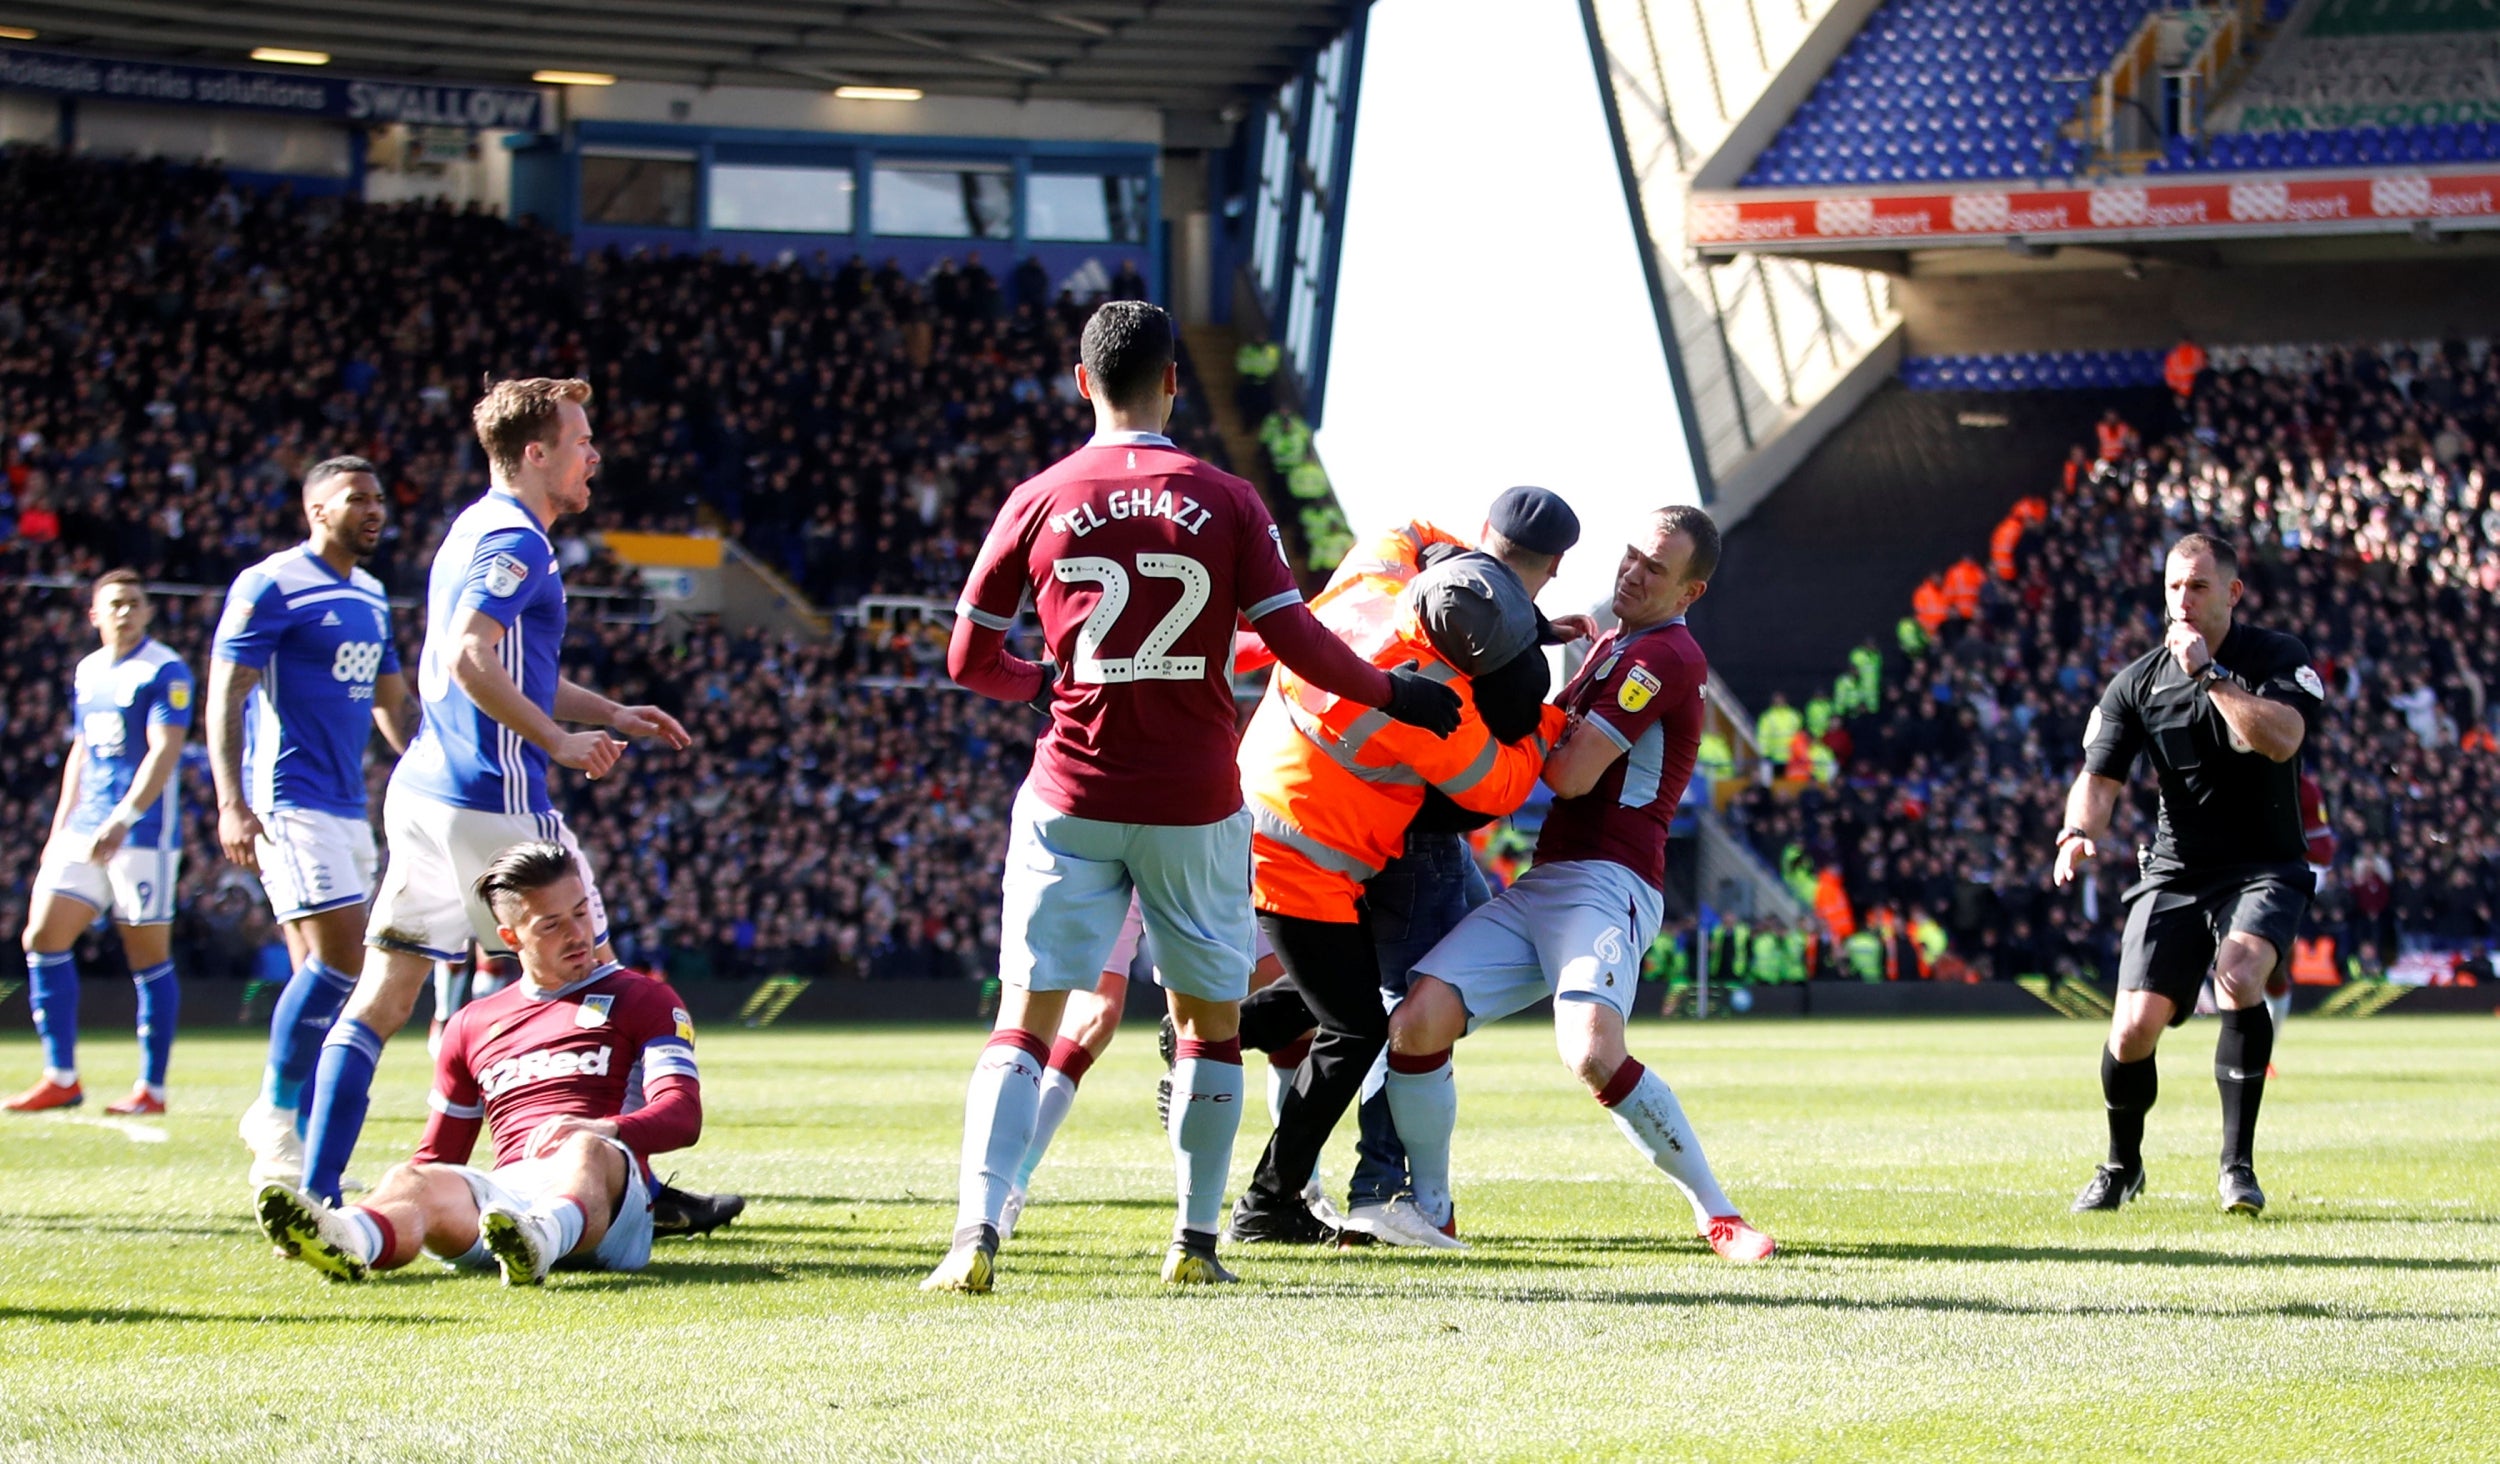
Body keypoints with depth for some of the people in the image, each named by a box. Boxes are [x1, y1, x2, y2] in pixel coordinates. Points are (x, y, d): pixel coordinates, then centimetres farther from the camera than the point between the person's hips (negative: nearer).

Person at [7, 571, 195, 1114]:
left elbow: (165, 751, -17)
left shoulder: (164, 671, -9)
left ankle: (152, 1087, 5)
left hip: (143, 834, -7)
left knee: (149, 956, -2)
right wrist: (59, 829, 19)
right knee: (43, 938, -1)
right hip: (85, 830, 7)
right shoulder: (87, 672, 14)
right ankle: (61, 1079, 5)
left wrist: (123, 820, -26)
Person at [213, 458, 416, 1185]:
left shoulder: (371, 597, 17)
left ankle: (286, 1150, 11)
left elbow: (390, 700, 27)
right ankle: (275, 1116, -5)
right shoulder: (271, 586, -7)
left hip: (348, 807, 8)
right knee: (340, 955, -17)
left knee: (322, 972, 6)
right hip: (290, 802, -8)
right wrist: (232, 804, -19)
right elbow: (225, 694, -11)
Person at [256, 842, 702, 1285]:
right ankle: (347, 1240, -67)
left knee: (588, 1150, -38)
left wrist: (603, 1130, -22)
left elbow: (683, 1115, 1)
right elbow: (438, 1155, 30)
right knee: (414, 1180, -30)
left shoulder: (643, 999, 18)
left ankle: (541, 1240, -74)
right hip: (505, 1193, 3)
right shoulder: (474, 1024, 30)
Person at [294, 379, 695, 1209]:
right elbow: (471, 662, -25)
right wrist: (559, 741, -16)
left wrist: (611, 714, 27)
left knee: (382, 999, 4)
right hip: (491, 803, -9)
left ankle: (316, 1194, -2)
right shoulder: (513, 541, -11)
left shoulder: (482, 529, 21)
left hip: (423, 792, 9)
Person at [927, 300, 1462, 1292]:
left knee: (1025, 1021, 0)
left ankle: (976, 1235, -14)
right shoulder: (1226, 503, -3)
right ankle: (1196, 1240, 15)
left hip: (1071, 800, 0)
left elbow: (969, 661, 4)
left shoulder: (1037, 504, -1)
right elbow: (1298, 644, -7)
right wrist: (1395, 695, 9)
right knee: (1210, 1022, 15)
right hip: (1194, 806, 0)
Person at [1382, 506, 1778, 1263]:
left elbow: (1571, 773, -12)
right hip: (1539, 886, 9)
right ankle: (1433, 1211, 8)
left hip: (1607, 884, -9)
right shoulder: (1613, 646, 24)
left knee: (1593, 1053, -31)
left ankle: (1717, 1213, -15)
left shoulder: (1664, 655, -7)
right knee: (1417, 1023, -8)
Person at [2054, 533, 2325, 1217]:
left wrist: (2209, 673, -24)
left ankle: (2237, 1162, -18)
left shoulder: (2277, 658, -5)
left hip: (2264, 871, -2)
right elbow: (2099, 777, 0)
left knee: (2238, 976, -32)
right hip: (2174, 873, 2)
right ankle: (2122, 1167, 18)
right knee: (2135, 1026, -11)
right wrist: (2082, 830, -21)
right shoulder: (2136, 683, 2)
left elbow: (2282, 739, -23)